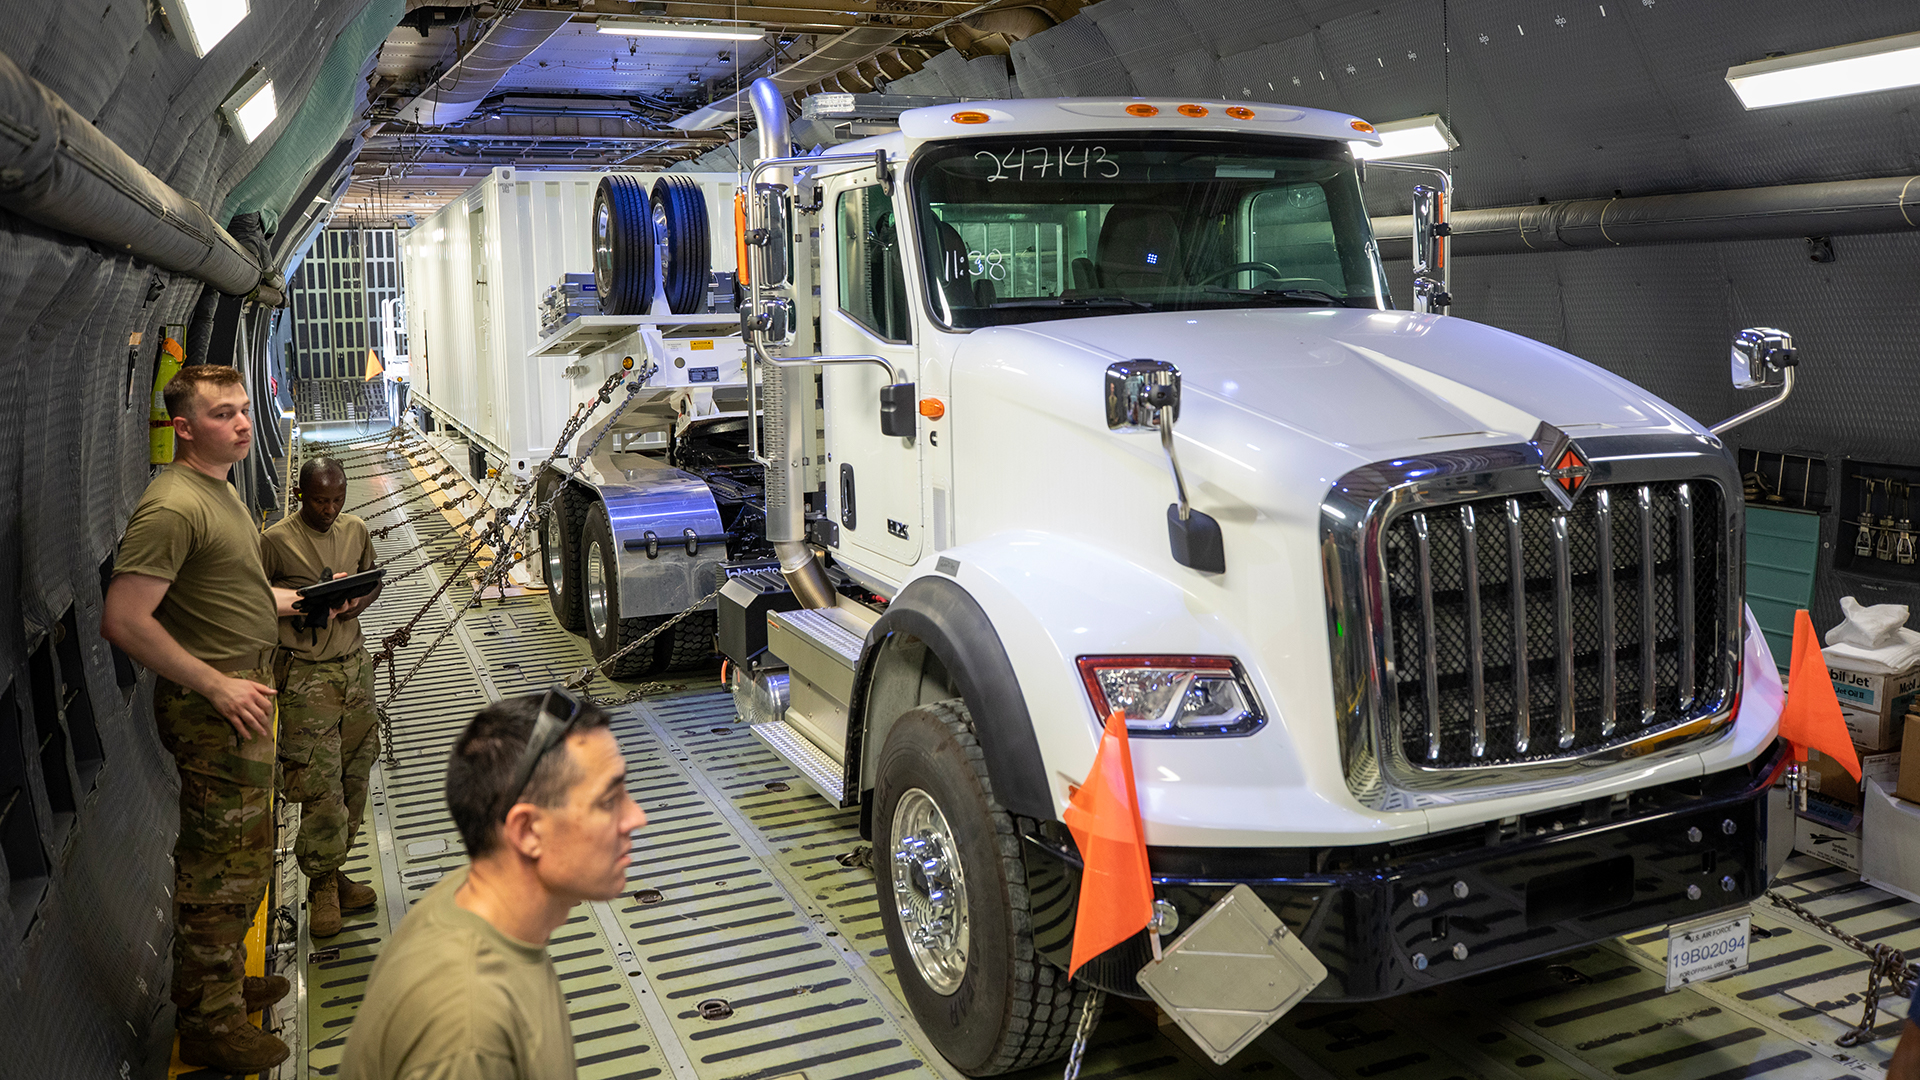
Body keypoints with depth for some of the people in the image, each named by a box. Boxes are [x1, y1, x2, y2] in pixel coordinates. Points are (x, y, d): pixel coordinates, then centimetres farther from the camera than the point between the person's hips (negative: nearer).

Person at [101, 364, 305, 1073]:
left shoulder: (220, 488, 13)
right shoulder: (173, 504, -21)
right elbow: (122, 619, -26)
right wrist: (218, 686, -22)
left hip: (241, 695, 10)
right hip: (212, 712, -10)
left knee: (243, 856, 21)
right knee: (218, 868, 0)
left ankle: (226, 981, 37)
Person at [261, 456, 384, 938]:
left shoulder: (356, 529, 7)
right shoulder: (276, 541, -8)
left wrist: (359, 604, -2)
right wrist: (298, 605, -17)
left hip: (355, 664, 5)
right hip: (307, 676, -5)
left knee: (354, 776, 9)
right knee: (320, 785, -6)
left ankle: (333, 873, 23)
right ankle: (322, 884, 11)